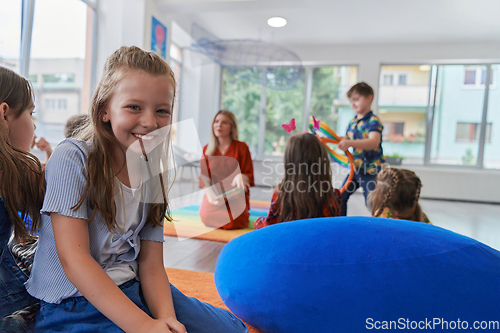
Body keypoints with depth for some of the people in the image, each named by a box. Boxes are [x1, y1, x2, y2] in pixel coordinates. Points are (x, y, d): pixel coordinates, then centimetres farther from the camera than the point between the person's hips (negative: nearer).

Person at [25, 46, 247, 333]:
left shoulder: (153, 174, 2)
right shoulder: (72, 159, -14)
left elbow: (151, 264, -1)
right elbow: (73, 258, -20)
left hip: (132, 290, 6)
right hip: (72, 305, -5)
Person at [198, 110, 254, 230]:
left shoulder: (241, 147, 0)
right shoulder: (207, 149, 10)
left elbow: (249, 176, -2)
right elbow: (204, 177, 4)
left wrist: (241, 177, -28)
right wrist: (210, 194, -15)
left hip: (236, 194, -2)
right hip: (215, 194, 2)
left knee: (232, 222, -28)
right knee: (206, 217, -27)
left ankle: (243, 214, 9)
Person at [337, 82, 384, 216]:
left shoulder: (373, 121, -15)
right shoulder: (352, 122, 9)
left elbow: (374, 142, -33)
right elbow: (345, 139, 23)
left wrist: (350, 143, -46)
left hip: (371, 171, -8)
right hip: (355, 168, 8)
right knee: (340, 197, 12)